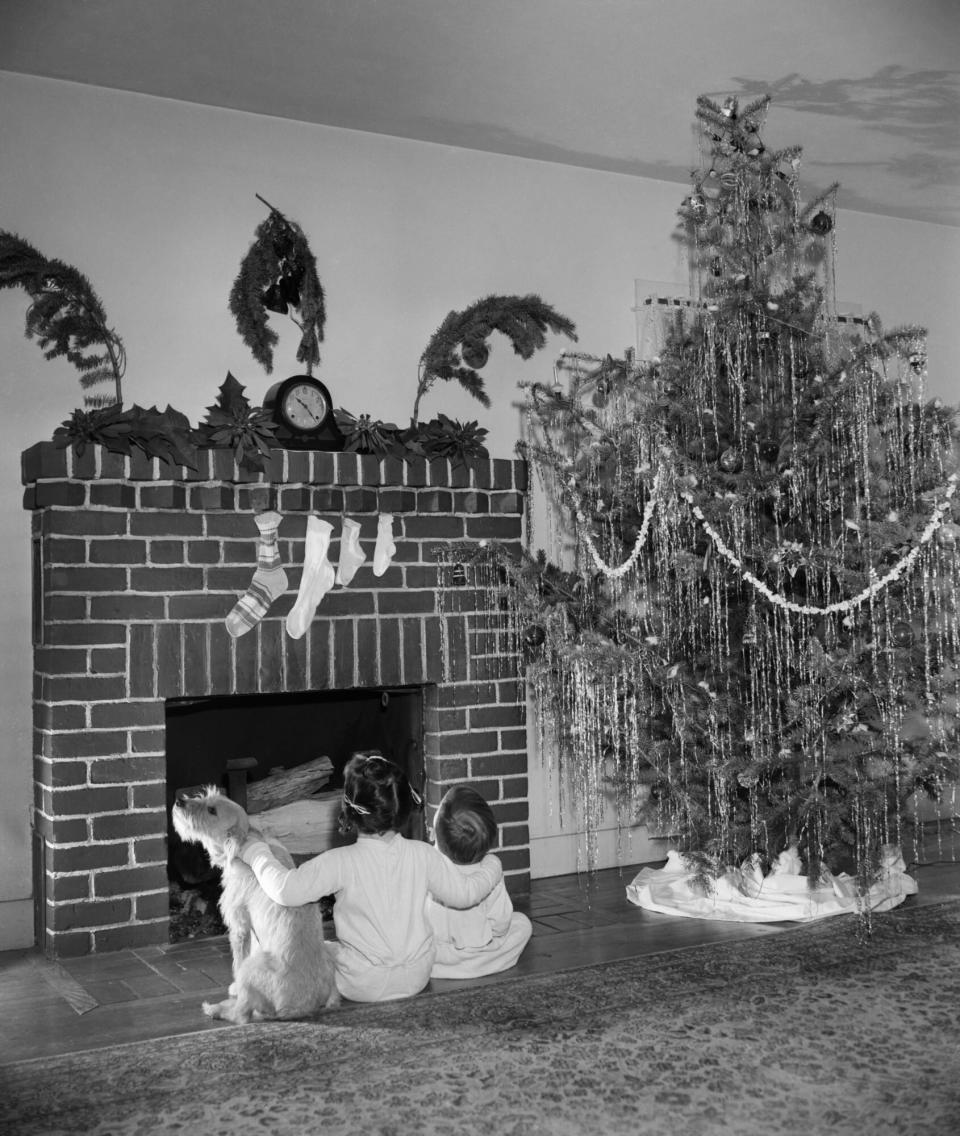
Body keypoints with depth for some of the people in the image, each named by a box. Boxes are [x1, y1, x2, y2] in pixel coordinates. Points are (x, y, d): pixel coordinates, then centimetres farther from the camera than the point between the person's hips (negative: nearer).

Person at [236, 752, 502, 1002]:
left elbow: (286, 890, -25)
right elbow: (465, 892, 0)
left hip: (363, 986, -3)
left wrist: (255, 851, -10)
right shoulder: (422, 854, -9)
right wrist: (491, 866, 20)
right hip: (417, 979, 3)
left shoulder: (340, 862, -19)